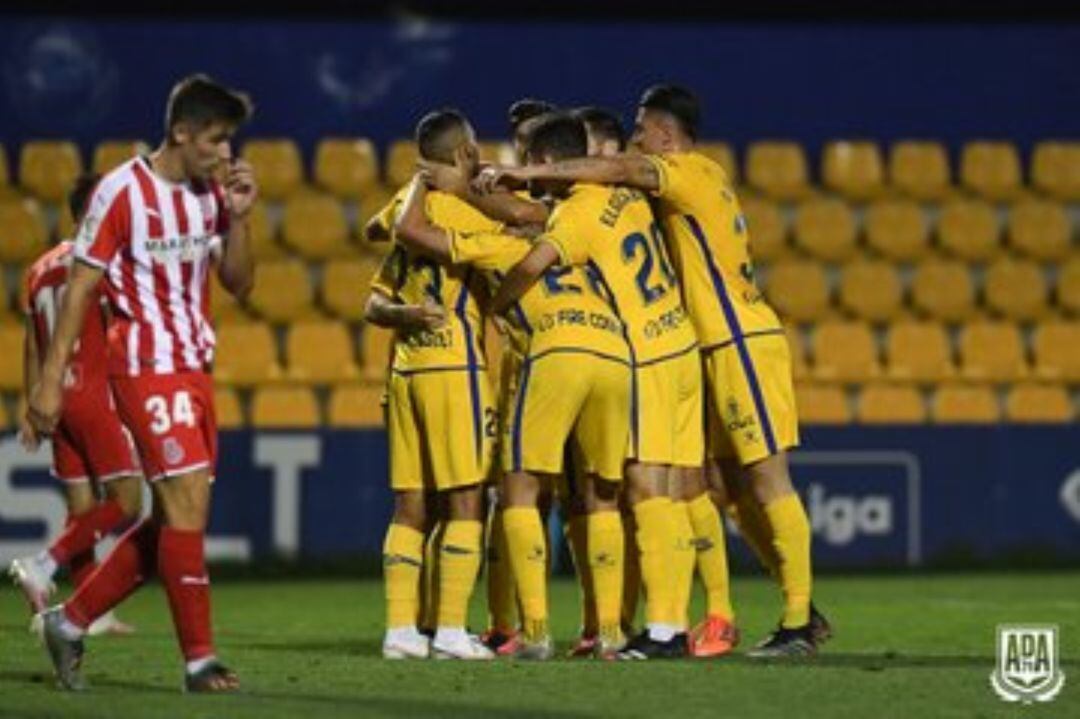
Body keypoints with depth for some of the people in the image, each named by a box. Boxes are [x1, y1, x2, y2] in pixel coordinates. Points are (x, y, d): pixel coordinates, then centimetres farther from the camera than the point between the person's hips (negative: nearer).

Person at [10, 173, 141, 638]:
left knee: (82, 506, 9)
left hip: (57, 396, 8)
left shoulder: (40, 269, 14)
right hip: (96, 394, -8)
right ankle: (42, 565, -16)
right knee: (126, 504, -5)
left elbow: (32, 348, 17)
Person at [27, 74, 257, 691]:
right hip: (146, 367, -8)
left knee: (174, 521, 9)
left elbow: (240, 284, 13)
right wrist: (51, 380, -11)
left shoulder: (211, 194, 10)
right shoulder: (122, 192, -10)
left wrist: (238, 219, -4)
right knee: (188, 505, -14)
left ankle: (71, 621, 22)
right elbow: (80, 288, -8)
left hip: (196, 367, 8)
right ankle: (200, 659, -11)